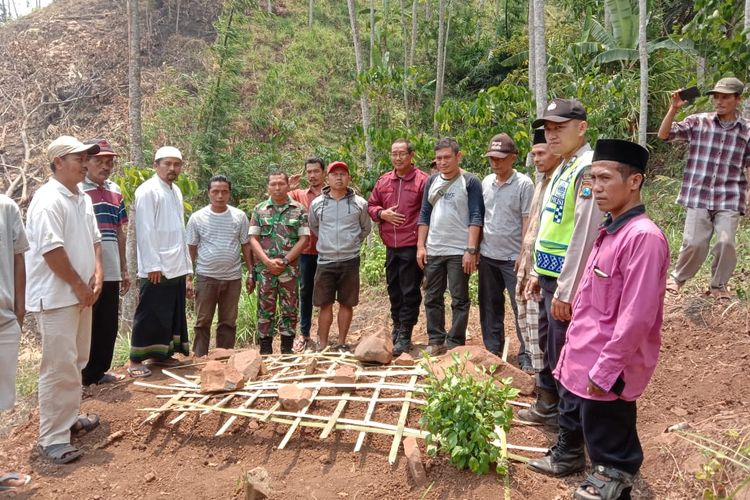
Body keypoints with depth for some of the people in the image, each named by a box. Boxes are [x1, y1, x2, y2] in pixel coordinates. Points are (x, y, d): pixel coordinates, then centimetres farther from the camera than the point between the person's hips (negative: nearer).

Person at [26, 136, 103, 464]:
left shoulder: (82, 199, 12)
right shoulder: (48, 200, -16)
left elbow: (94, 239, 16)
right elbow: (51, 249, -22)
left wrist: (97, 274, 1)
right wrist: (79, 286, -15)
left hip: (81, 295, 9)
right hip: (55, 297, -9)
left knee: (76, 362, 18)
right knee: (59, 368, -6)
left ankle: (69, 419, 33)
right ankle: (52, 439, 3)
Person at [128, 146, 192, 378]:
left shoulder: (176, 191, 15)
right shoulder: (147, 191, -9)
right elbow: (145, 231, -15)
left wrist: (185, 262, 14)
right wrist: (153, 265, -18)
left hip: (177, 267, 8)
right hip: (157, 268, -8)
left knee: (173, 314, 13)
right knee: (150, 315, -3)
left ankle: (161, 354, 24)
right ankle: (136, 360, 6)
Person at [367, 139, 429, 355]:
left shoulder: (422, 180, -7)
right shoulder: (383, 181, 10)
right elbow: (371, 205, 19)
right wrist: (382, 213, -3)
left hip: (412, 246, -5)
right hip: (391, 246, 6)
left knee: (410, 292, 1)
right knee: (394, 290, 17)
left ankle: (404, 335, 9)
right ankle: (397, 326, 33)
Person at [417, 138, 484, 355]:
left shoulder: (470, 182, -4)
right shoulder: (432, 181, 10)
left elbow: (476, 217, -9)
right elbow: (424, 215, 12)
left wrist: (471, 250, -16)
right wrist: (420, 246, 4)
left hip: (459, 251, -5)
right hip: (433, 251, 5)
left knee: (459, 300, 3)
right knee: (432, 298, 10)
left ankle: (455, 344, 12)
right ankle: (435, 341, 22)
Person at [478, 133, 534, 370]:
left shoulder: (524, 184, -9)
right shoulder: (486, 182, 7)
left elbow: (528, 222, -10)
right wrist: (476, 248, 10)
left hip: (513, 258, -6)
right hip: (488, 256, 6)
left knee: (521, 307, 0)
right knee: (490, 306, 14)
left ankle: (526, 356, 10)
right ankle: (492, 351, 27)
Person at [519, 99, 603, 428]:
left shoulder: (588, 169, -17)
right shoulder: (562, 169, 13)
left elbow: (584, 235, -22)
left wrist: (565, 291, -22)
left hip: (567, 282, -10)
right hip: (550, 275, 10)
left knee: (565, 354, 4)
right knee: (549, 347, 21)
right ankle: (547, 406, 38)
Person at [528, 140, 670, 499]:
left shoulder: (644, 237, -21)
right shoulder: (608, 232, 8)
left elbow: (636, 317, -24)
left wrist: (605, 368, -22)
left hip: (606, 371, -9)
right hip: (581, 361, 9)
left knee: (609, 444, 10)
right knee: (574, 419, 27)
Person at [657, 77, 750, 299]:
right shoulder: (697, 122, 0)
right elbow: (664, 135, -6)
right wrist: (674, 108, -18)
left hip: (730, 199, 1)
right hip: (699, 196, -1)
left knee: (726, 242, -7)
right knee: (694, 243, -1)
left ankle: (718, 284, 16)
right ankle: (678, 277, 24)